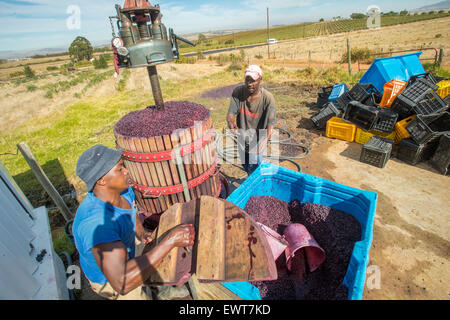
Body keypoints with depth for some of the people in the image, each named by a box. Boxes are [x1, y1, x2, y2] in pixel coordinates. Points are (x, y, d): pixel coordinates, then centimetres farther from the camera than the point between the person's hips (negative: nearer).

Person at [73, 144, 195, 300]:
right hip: (108, 279, -6)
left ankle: (163, 291, 49)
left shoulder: (123, 190, -19)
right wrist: (170, 240, -52)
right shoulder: (96, 222, -45)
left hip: (123, 255, 7)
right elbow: (122, 282, -52)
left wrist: (142, 233, -14)